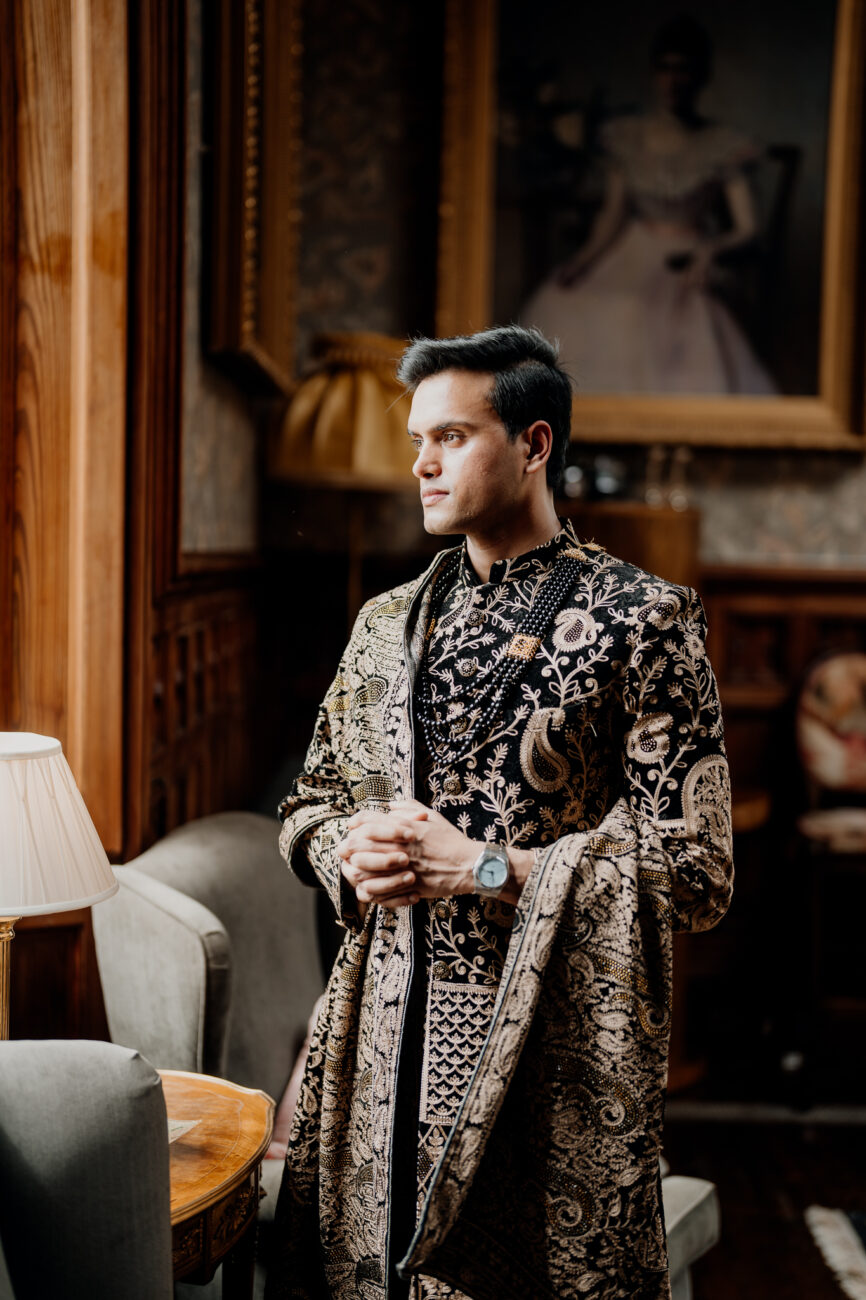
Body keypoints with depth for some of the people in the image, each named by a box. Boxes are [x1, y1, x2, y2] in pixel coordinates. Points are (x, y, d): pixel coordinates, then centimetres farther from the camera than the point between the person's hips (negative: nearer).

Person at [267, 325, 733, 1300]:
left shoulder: (640, 621, -8)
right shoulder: (387, 623, 10)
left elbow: (695, 871, -12)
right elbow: (310, 804, 18)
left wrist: (486, 869, -17)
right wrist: (352, 852, -5)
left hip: (550, 1051, -5)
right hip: (385, 1040, 5)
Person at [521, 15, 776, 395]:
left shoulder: (721, 147, -2)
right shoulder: (626, 137, 8)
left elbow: (746, 227, -3)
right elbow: (613, 212, 13)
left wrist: (709, 250, -24)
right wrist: (585, 257, -4)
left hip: (684, 270, -4)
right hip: (628, 260, 4)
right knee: (559, 310, -19)